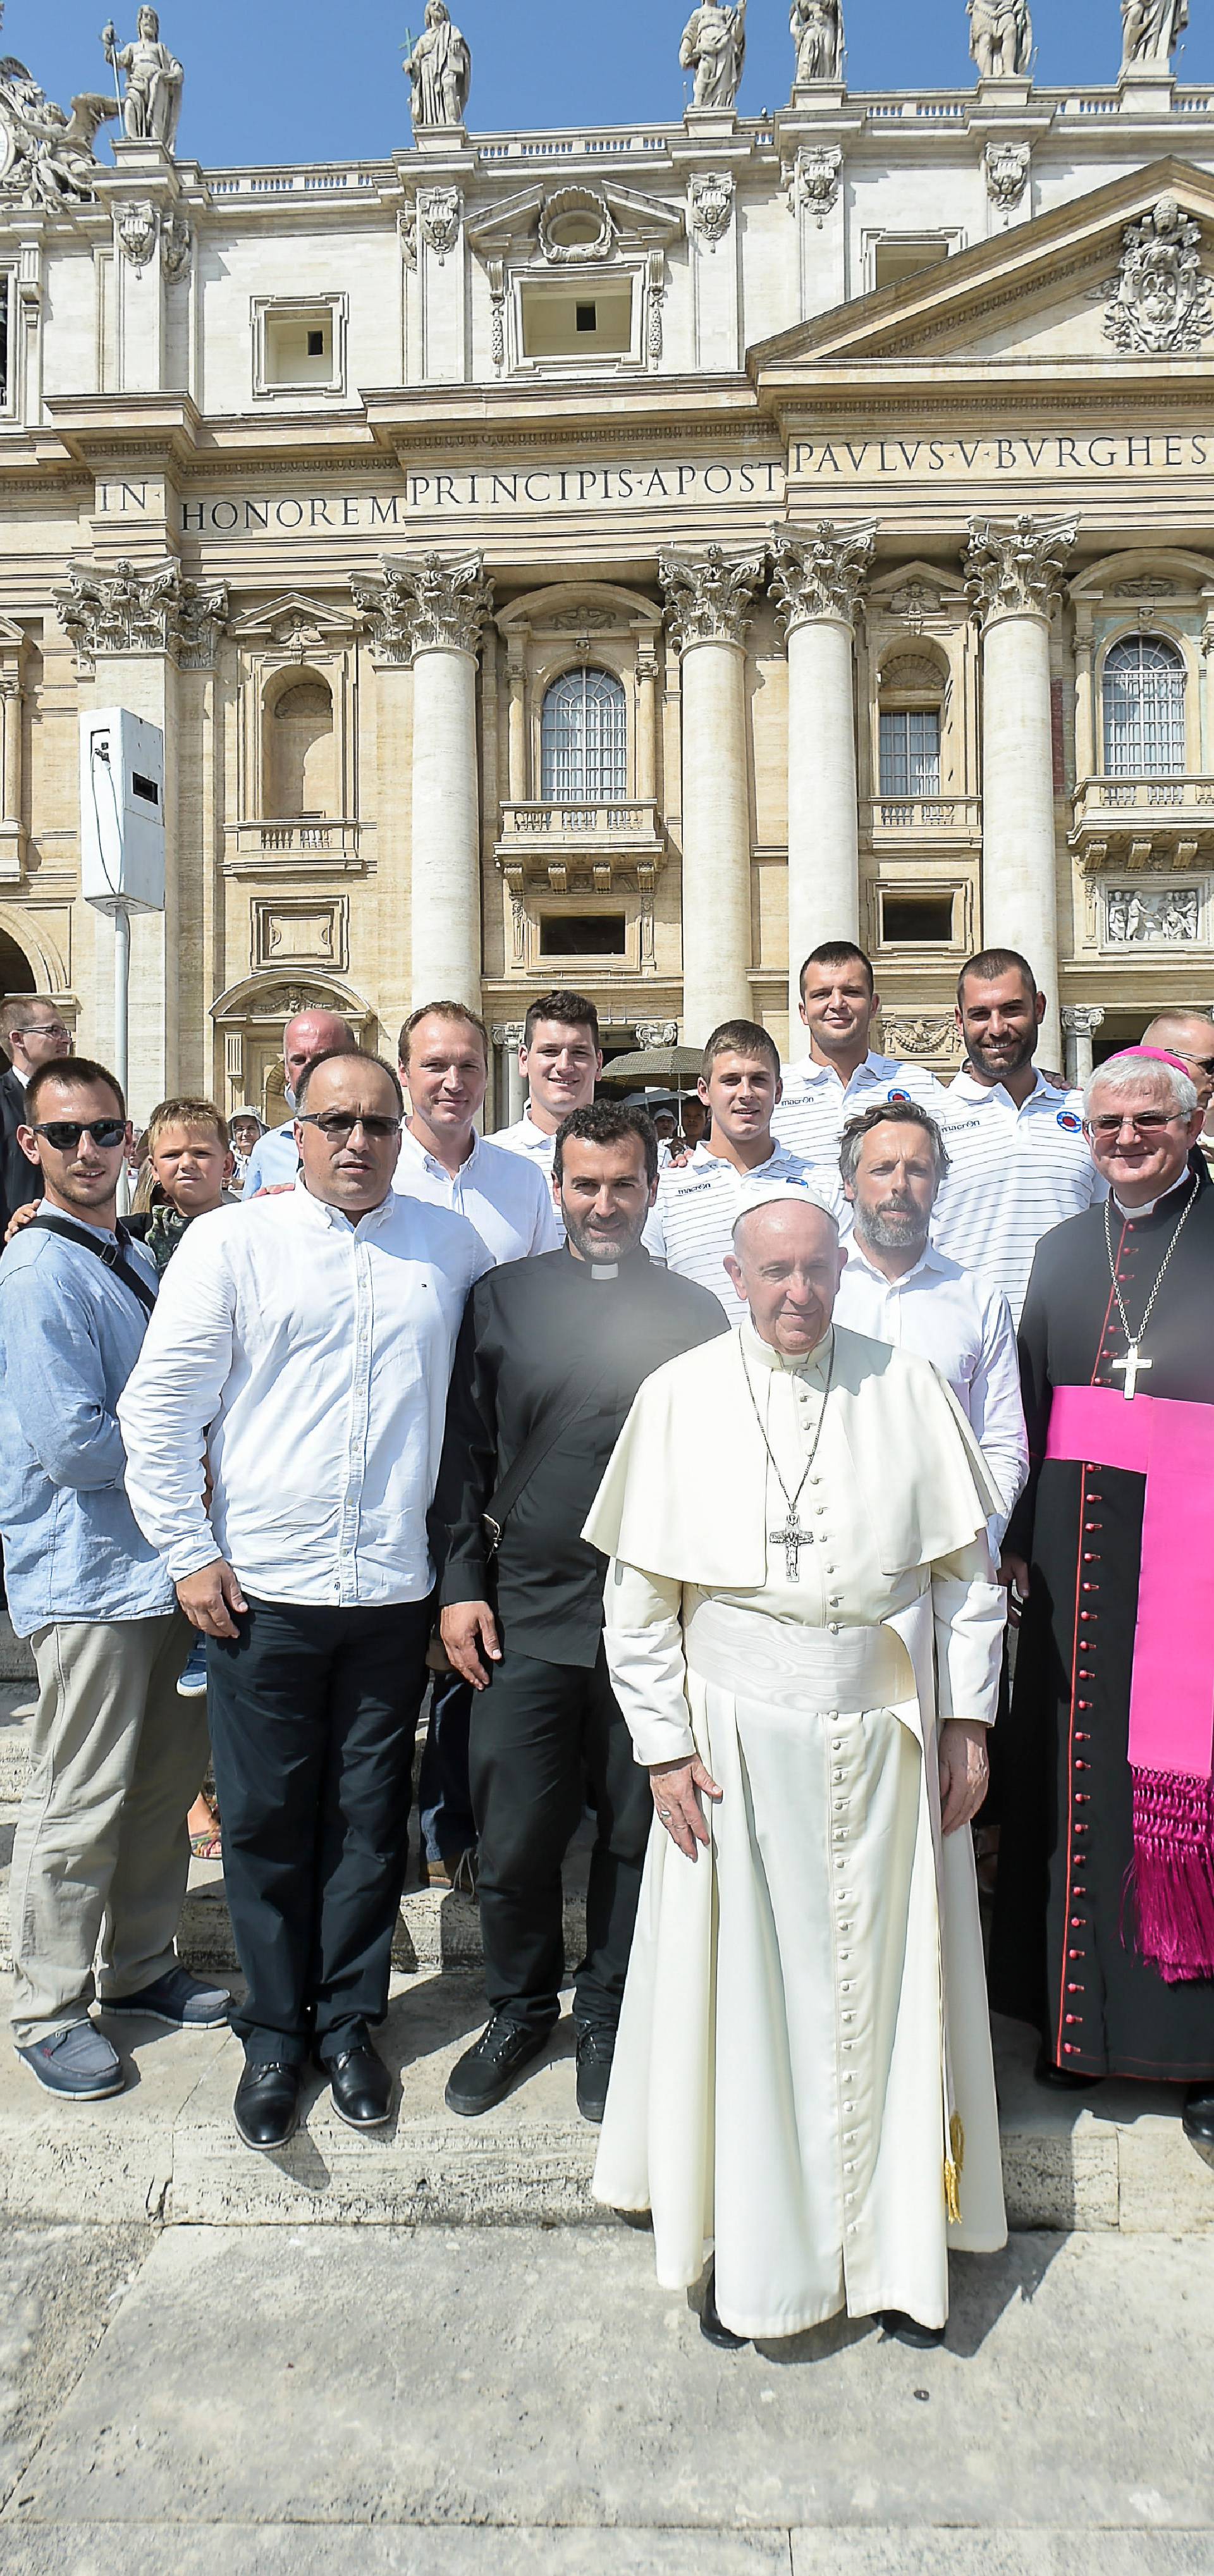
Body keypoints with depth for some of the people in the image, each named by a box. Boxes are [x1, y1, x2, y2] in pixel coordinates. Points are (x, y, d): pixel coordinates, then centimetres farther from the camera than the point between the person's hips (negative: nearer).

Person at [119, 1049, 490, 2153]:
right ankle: (273, 2033, 28)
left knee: (370, 1815, 12)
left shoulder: (451, 1245, 6)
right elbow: (159, 1409, -1)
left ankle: (349, 2020, 31)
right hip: (262, 1589, -2)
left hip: (395, 1592, 2)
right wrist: (189, 1555, -4)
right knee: (266, 1819, 9)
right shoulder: (229, 1243, -2)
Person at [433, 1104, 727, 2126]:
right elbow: (464, 1449, 7)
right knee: (513, 1834, 7)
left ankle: (609, 2018, 32)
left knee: (636, 1831, 11)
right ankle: (519, 2010, 31)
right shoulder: (504, 1298, 6)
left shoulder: (695, 1312, 5)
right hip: (525, 1613, 0)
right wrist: (461, 1581, 2)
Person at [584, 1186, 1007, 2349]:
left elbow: (965, 1567, 5)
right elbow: (638, 1591, 0)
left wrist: (968, 1717, 2)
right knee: (743, 1989, 8)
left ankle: (892, 2249, 30)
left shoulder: (908, 1388, -1)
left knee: (884, 1984, 11)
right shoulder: (681, 1397, -3)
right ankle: (750, 2248, 28)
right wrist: (664, 1743, -3)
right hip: (737, 1739, -1)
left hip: (887, 1739, 1)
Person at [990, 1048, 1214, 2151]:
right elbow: (1031, 1404, 12)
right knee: (1072, 1764, 10)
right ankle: (1079, 2014, 27)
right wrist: (1021, 1540, 7)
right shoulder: (1064, 1249, 12)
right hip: (1078, 1549, 4)